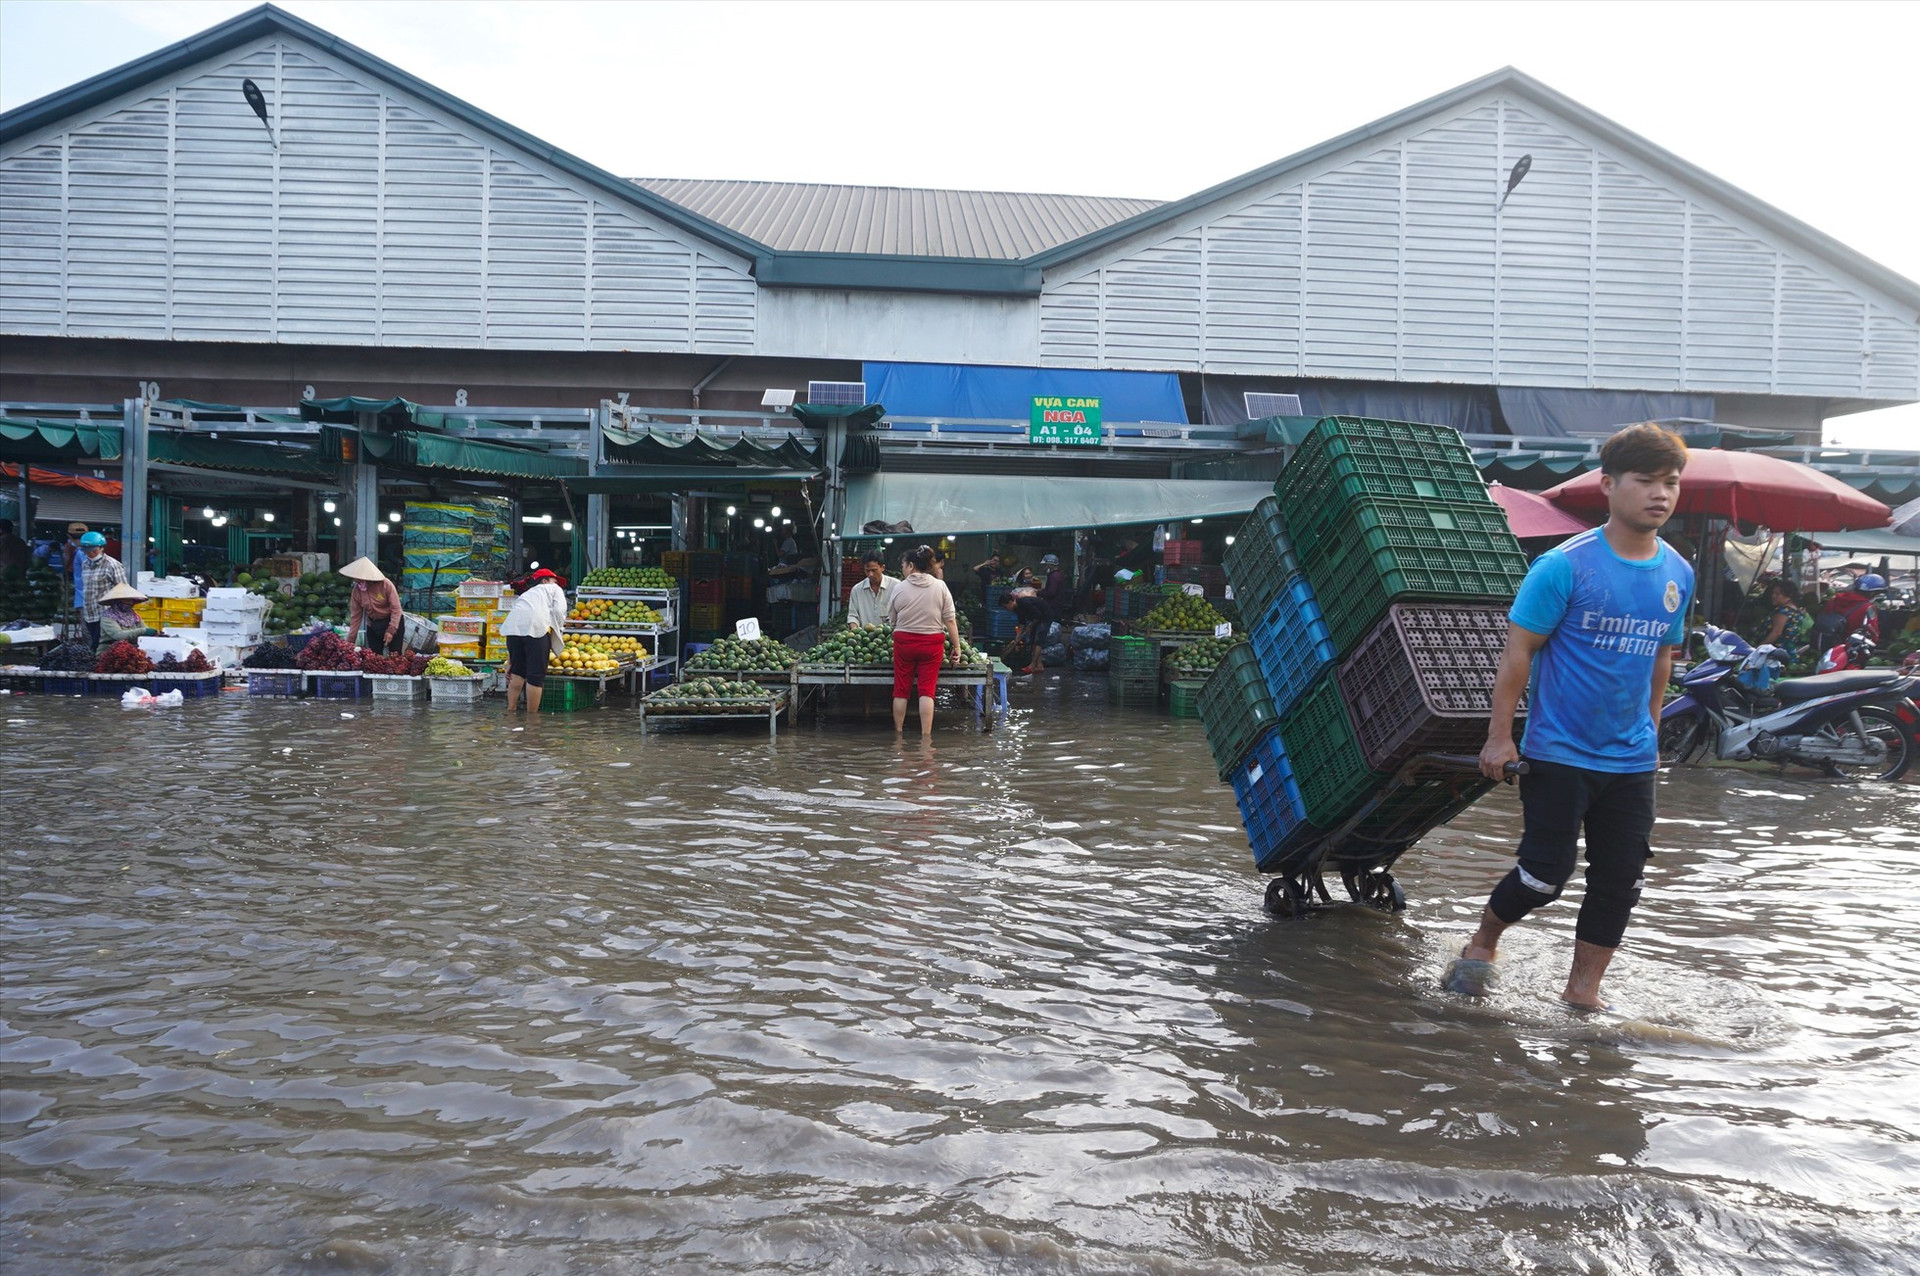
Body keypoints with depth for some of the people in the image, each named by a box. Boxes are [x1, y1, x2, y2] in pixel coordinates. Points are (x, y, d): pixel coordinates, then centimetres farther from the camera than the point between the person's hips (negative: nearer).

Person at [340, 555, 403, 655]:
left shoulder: (386, 585, -21)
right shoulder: (357, 590, -9)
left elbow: (396, 608, -19)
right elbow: (355, 616, -3)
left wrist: (391, 630, -25)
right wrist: (350, 641, -4)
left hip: (393, 622, -4)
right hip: (373, 626, 4)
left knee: (394, 656, -3)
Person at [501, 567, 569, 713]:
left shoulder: (526, 594, 40)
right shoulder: (554, 589, 27)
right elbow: (559, 611, 5)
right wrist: (559, 632, 21)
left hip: (512, 626, 6)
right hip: (536, 626, -6)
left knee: (517, 671, 20)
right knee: (536, 675, 0)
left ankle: (510, 711, 20)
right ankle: (532, 716, 4)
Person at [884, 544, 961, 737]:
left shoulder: (899, 588, -4)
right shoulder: (940, 586, -3)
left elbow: (891, 621, 3)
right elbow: (950, 620, -3)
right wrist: (956, 645, 4)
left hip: (904, 641, 0)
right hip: (932, 642, 0)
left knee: (901, 689, 11)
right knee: (927, 690, 2)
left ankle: (898, 731, 19)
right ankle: (926, 735, -2)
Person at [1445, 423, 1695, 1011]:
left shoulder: (1678, 575, 4)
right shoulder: (1566, 566, -14)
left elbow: (1661, 656, 17)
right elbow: (1518, 649, -11)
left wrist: (1651, 731, 20)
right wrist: (1499, 736, -12)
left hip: (1631, 760, 6)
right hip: (1559, 753, -6)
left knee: (1619, 885, 9)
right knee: (1545, 876, -1)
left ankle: (1583, 994, 24)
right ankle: (1481, 945, 26)